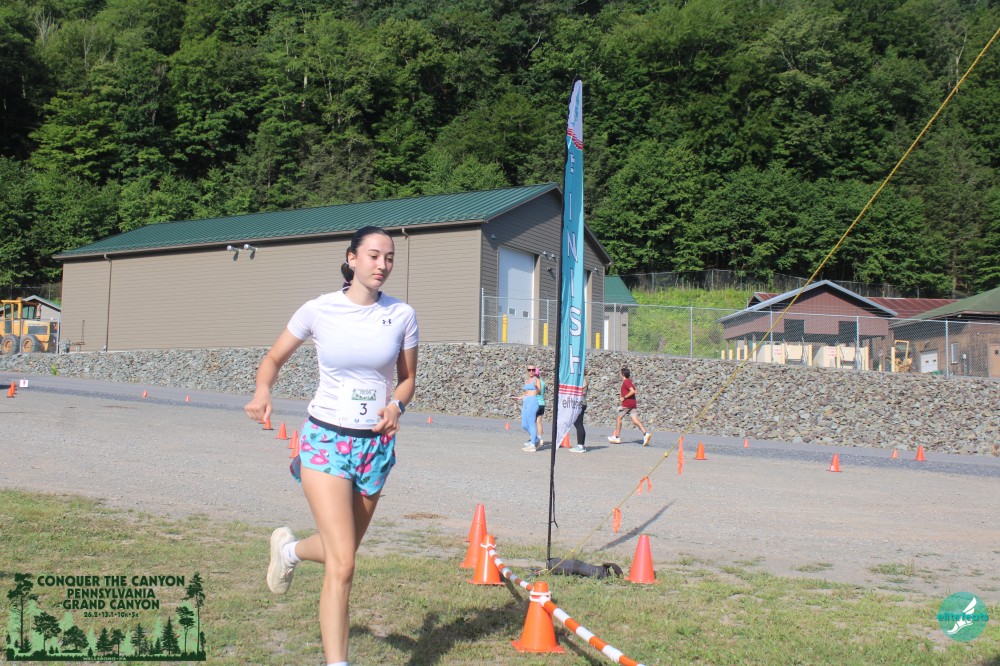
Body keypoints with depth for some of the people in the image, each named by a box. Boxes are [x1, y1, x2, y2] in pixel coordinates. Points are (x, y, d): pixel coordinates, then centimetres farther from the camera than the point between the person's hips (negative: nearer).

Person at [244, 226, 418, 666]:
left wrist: (396, 406, -12)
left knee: (340, 552, 18)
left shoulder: (401, 315, -2)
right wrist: (263, 391, -15)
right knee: (342, 566, -13)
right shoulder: (318, 310, -7)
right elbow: (274, 358, 6)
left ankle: (288, 548, 51)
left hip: (376, 445, 3)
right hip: (327, 439, -3)